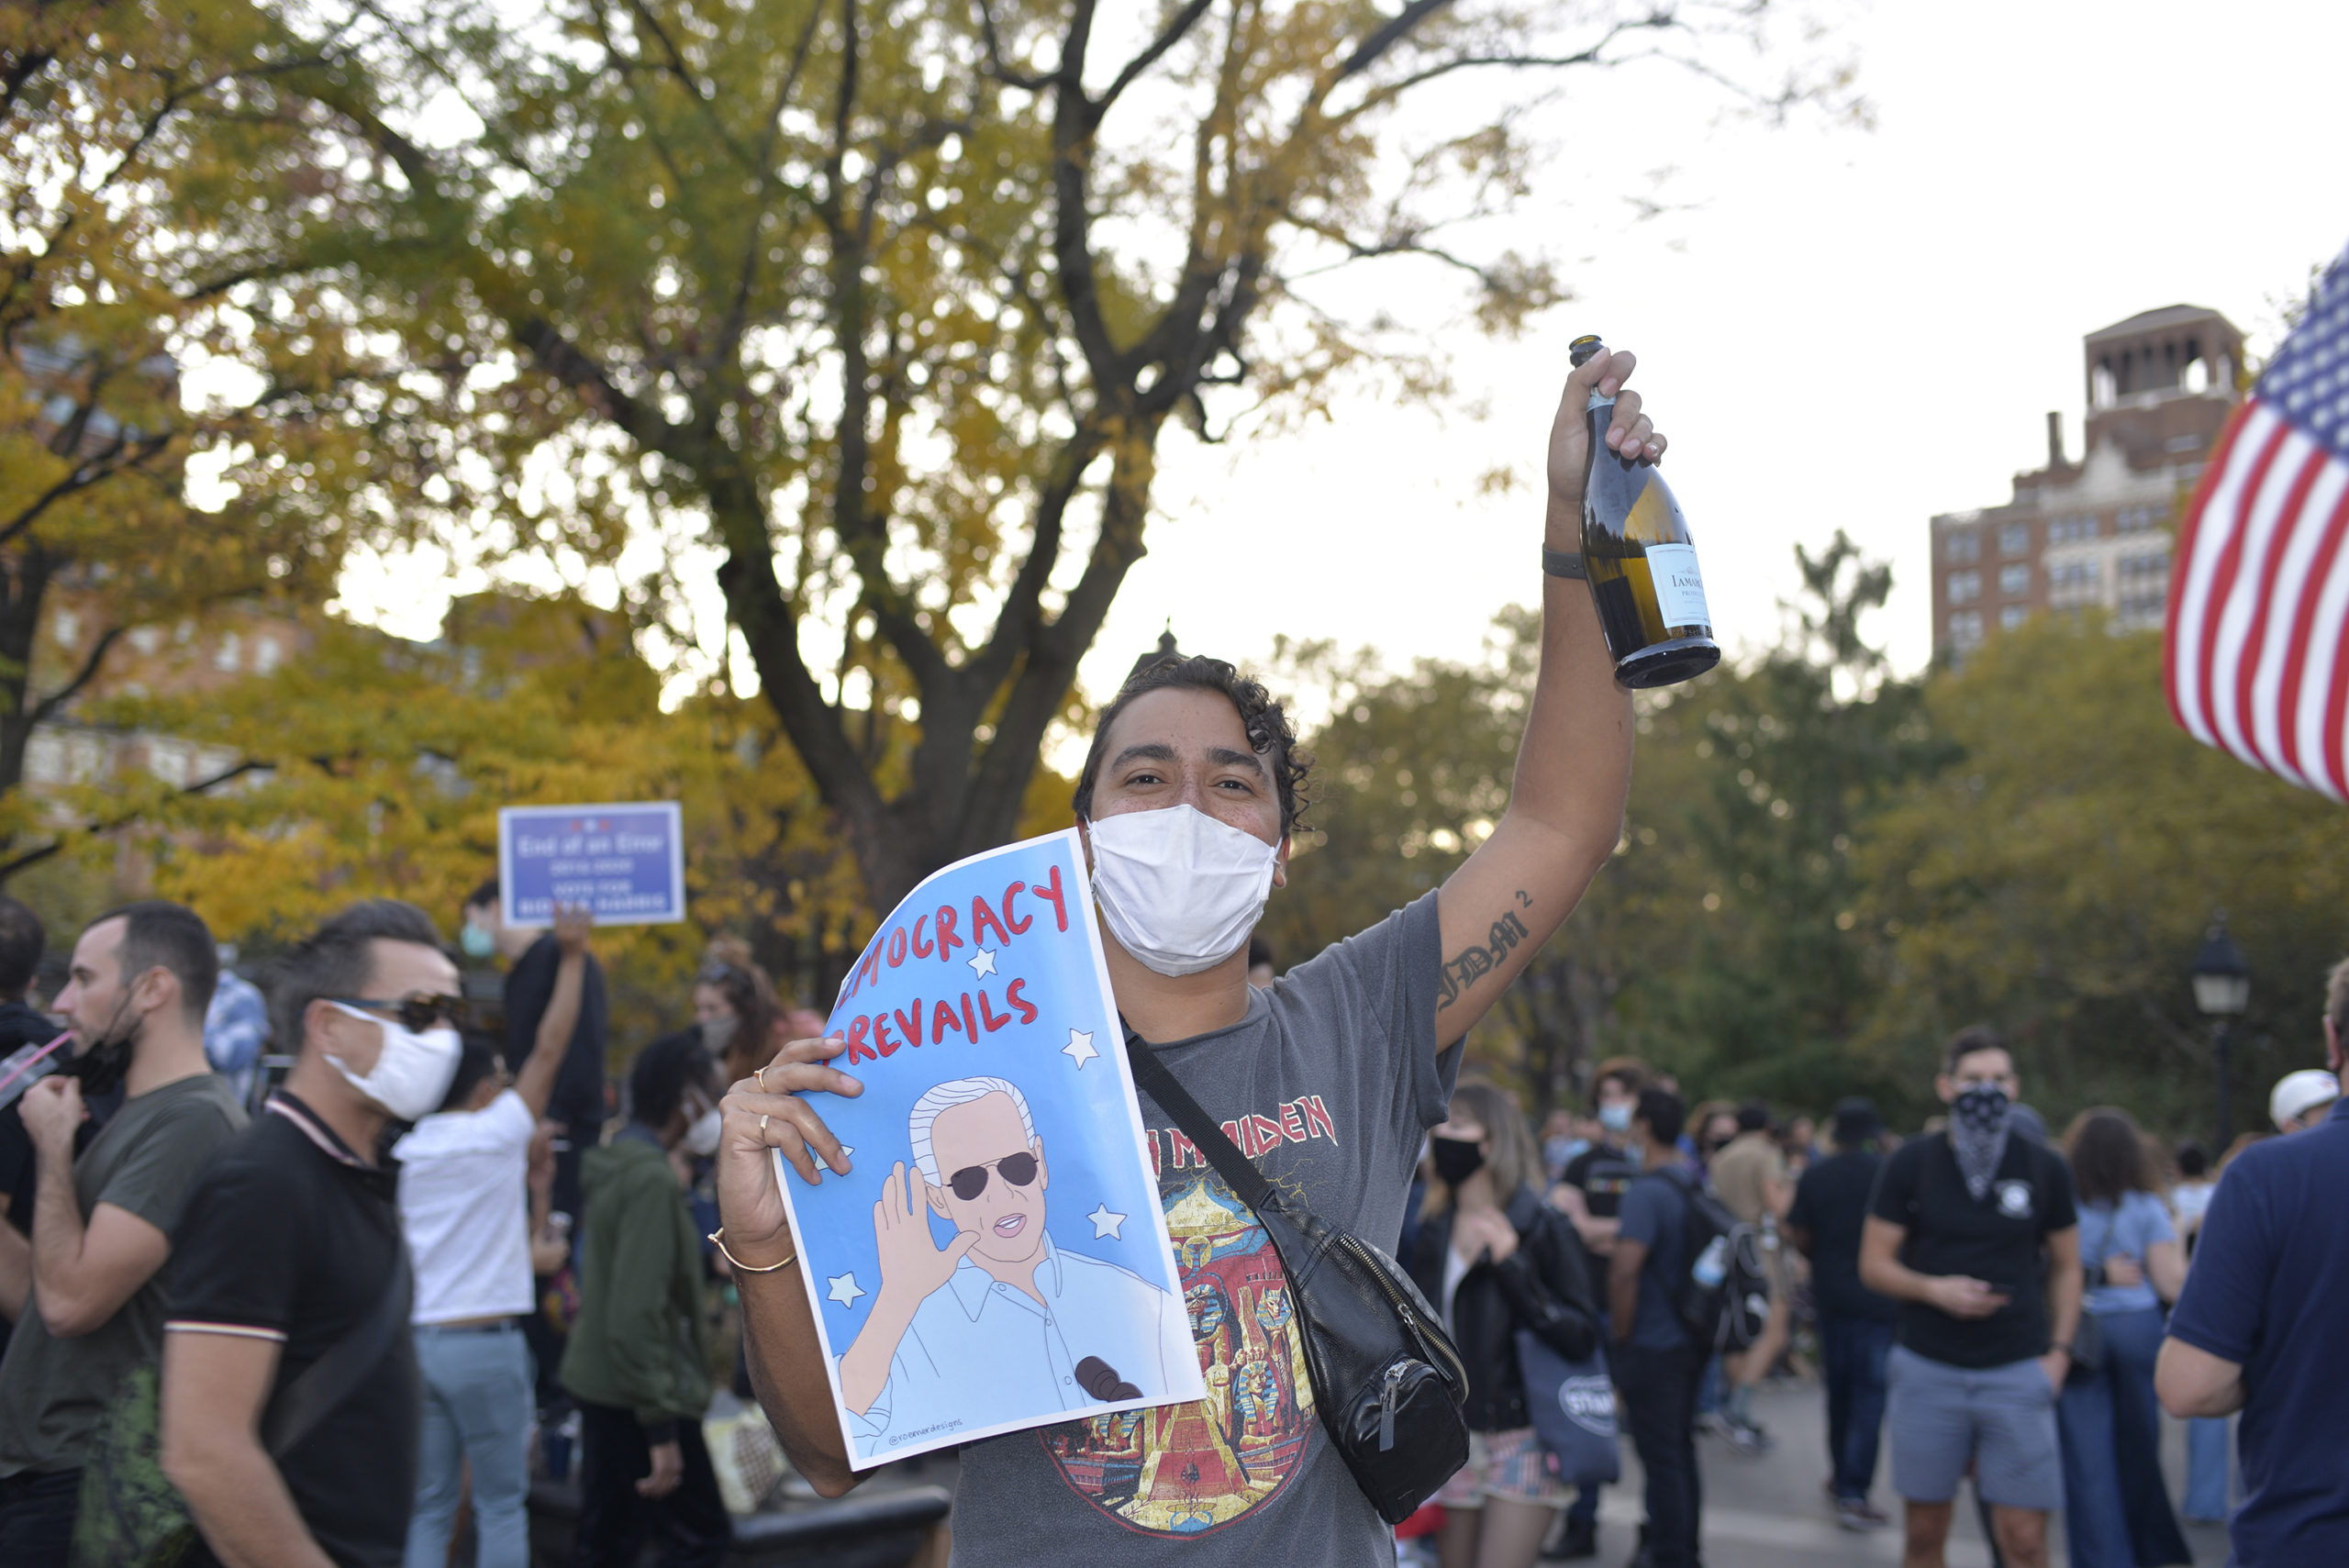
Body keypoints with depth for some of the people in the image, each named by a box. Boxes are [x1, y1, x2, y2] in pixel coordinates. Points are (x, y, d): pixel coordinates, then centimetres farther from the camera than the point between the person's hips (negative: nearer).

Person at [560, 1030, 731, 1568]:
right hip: (637, 1400, -10)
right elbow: (638, 1315, -24)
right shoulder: (652, 1180, -18)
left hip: (600, 1390, 10)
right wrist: (661, 1428, -23)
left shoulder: (615, 1168, 12)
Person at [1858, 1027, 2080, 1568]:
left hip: (2017, 1371, 0)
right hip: (1928, 1369, 0)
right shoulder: (1911, 1164, 1)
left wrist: (2060, 1349, 0)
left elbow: (2066, 1266, 12)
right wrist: (1934, 1289, -15)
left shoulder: (2044, 1168, 4)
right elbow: (1874, 1264, 3)